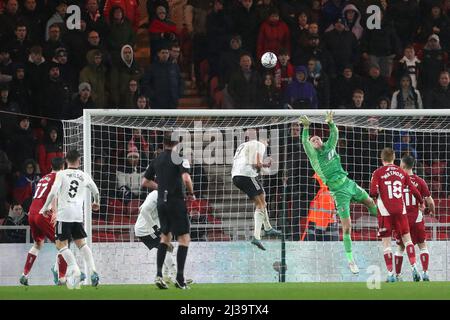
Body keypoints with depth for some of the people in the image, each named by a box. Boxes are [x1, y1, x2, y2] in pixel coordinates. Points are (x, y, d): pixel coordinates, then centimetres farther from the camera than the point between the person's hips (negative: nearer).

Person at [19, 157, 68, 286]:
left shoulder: (44, 178, 23)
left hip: (32, 213, 8)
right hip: (43, 214, -8)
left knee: (38, 244, 26)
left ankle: (24, 275, 21)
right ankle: (61, 278, -12)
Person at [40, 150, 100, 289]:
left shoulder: (61, 174, 0)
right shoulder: (84, 176, 12)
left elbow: (53, 192, -11)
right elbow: (96, 191, 27)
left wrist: (46, 207, 1)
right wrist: (96, 203, 48)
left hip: (64, 213, -4)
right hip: (78, 215, 4)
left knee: (61, 244, 0)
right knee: (81, 243, 14)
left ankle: (75, 270, -18)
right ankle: (93, 271, 1)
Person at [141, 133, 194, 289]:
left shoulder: (156, 160, 10)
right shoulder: (179, 158, -8)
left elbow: (145, 182, 15)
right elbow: (186, 178, -22)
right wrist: (191, 193, -5)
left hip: (161, 202, 6)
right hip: (176, 202, -6)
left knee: (165, 237, 18)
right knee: (184, 238, 0)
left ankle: (159, 275, 7)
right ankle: (180, 278, -6)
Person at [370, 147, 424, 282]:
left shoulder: (378, 173, -3)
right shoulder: (402, 172, 7)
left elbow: (373, 192, -13)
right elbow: (414, 190, 9)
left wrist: (374, 195, 11)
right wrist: (421, 203, 25)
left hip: (385, 212, -2)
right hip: (400, 210, 2)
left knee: (386, 243, 3)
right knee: (407, 238, 12)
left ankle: (390, 274, -2)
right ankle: (414, 267, -1)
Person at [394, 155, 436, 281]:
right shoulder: (420, 181, -4)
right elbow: (430, 201, -1)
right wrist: (432, 211, 19)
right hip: (417, 218, 0)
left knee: (400, 248, 12)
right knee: (423, 246, 8)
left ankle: (397, 275, 13)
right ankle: (425, 273, -5)